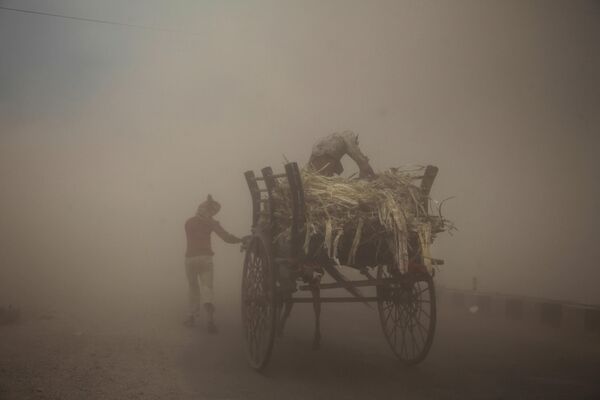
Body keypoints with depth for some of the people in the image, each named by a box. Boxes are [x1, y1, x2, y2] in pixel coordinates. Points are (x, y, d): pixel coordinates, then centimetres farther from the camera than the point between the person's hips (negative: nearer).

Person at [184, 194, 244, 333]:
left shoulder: (188, 222, 13)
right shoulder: (210, 222, 2)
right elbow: (226, 237, -5)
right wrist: (242, 240, 6)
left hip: (190, 258, 2)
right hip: (205, 257, -2)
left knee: (193, 287, 16)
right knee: (207, 286, -7)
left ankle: (192, 317, 19)